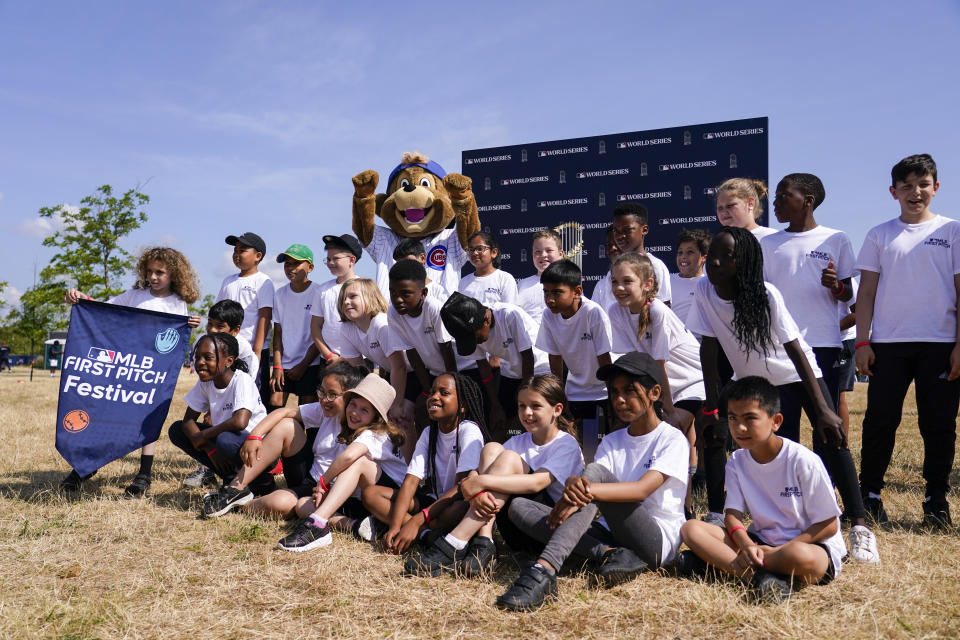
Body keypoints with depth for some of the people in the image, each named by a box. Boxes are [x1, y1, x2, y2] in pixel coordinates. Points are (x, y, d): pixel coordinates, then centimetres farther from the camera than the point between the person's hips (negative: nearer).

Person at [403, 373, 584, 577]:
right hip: (516, 533, 5)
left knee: (509, 458, -24)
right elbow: (475, 473, 1)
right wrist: (476, 493, -24)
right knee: (491, 449, -10)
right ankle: (483, 545, -24)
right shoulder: (519, 442, 15)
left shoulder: (567, 444, -1)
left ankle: (452, 546, -32)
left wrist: (482, 482, -26)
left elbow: (537, 482, -21)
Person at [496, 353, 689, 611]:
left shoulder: (672, 440, 0)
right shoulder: (611, 442, 17)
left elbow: (642, 489, -20)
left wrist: (589, 489, -35)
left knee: (596, 472, -30)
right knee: (519, 506, -10)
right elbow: (586, 484, -4)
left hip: (657, 541, -6)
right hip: (612, 534, 6)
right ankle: (609, 555, -27)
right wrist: (572, 483, -29)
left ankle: (543, 570, -47)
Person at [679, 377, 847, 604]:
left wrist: (780, 550, -20)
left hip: (811, 544, -5)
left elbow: (828, 525, -11)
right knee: (691, 528, -16)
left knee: (800, 556, -43)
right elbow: (733, 514, 0)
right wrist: (746, 545, -23)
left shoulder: (803, 461, -15)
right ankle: (759, 575, -31)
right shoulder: (737, 462, 1)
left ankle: (720, 560, -25)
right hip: (762, 541, 5)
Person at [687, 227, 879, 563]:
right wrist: (710, 408, -12)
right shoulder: (704, 291, -17)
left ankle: (859, 525, -12)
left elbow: (794, 349, -27)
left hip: (796, 372, -3)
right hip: (756, 381, 3)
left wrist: (823, 410, -32)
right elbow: (709, 347, -11)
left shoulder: (765, 295, -27)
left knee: (830, 436, -19)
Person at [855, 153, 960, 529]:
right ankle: (870, 495, 11)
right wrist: (862, 342, 0)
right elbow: (867, 293, 8)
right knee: (880, 420, 0)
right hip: (888, 342, 0)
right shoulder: (879, 236, 9)